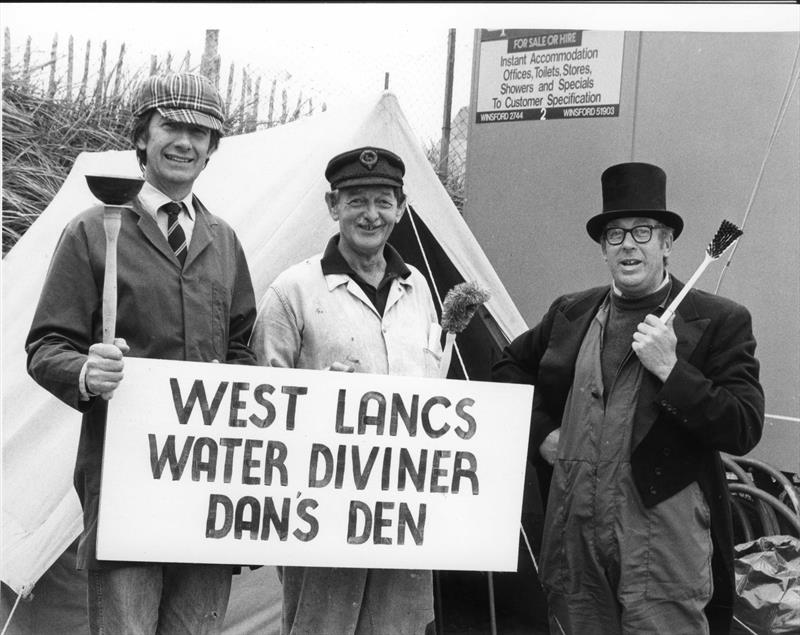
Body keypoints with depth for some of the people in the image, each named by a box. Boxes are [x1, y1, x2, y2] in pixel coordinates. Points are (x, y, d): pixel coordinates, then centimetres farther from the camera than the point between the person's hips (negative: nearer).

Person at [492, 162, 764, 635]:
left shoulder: (719, 321, -4)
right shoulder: (571, 313, 11)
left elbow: (745, 431, -10)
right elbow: (510, 367, 25)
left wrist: (670, 369, -19)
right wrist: (540, 432, 10)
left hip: (663, 541, -4)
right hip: (573, 534, 5)